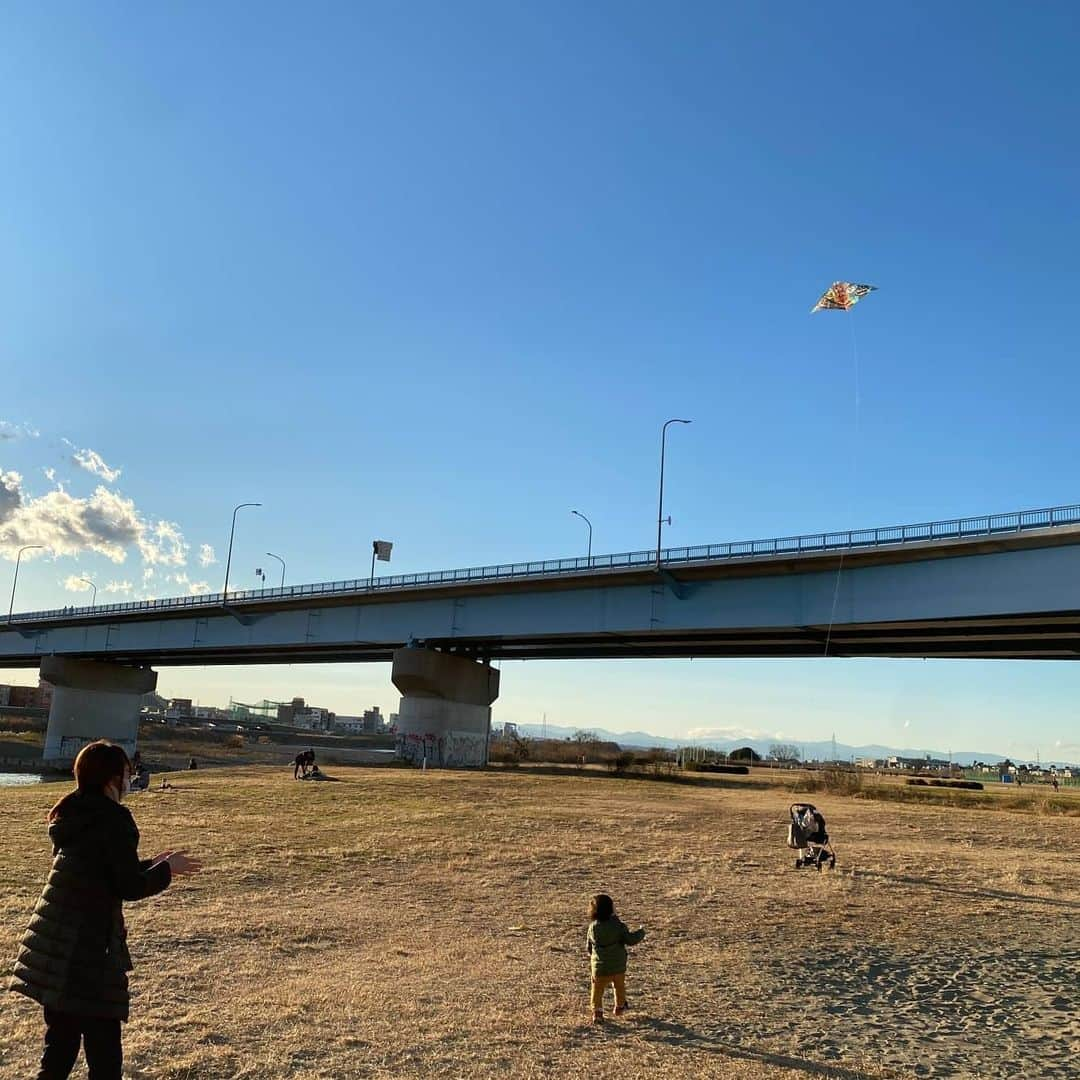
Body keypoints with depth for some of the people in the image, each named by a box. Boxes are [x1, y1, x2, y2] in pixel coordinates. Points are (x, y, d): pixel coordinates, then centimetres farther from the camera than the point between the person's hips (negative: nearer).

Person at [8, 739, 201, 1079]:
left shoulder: (70, 815, 10)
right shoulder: (114, 818, -15)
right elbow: (131, 887, -15)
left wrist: (151, 863, 18)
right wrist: (166, 868, 1)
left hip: (53, 943, 8)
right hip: (89, 944, -8)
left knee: (61, 1042, 17)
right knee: (103, 1044, 2)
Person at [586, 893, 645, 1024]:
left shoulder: (592, 927, -8)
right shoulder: (618, 926, -16)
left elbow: (588, 947, 3)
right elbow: (630, 940, -12)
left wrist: (591, 954, 25)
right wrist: (640, 933, 6)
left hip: (599, 967, 0)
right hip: (618, 966, 0)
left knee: (597, 990, 10)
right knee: (620, 987, 24)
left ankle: (597, 1012, -1)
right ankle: (620, 1007, 40)